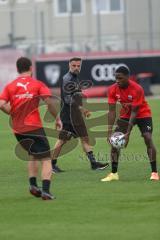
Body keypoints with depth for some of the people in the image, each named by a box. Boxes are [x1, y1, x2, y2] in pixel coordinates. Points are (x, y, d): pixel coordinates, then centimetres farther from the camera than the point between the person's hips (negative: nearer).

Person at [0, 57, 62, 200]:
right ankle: (45, 190, -16)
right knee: (46, 159, -1)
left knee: (33, 156, 25)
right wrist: (57, 118, -3)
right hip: (34, 127, -4)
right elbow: (49, 101, -14)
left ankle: (33, 185, 13)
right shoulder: (37, 84, -1)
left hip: (17, 129, 4)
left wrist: (14, 114, 9)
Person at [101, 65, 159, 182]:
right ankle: (114, 173, 2)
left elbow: (134, 112, -28)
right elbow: (112, 111, -15)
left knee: (148, 139, -21)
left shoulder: (137, 89, -30)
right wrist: (109, 132, -23)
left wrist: (128, 133, -31)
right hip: (125, 115, 4)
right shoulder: (113, 89, -17)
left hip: (143, 114, -4)